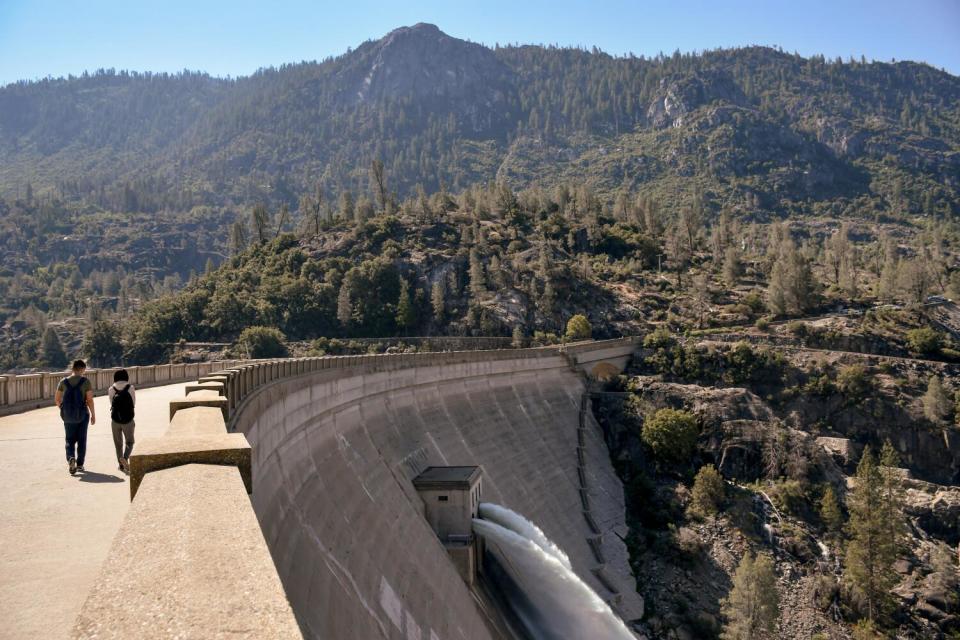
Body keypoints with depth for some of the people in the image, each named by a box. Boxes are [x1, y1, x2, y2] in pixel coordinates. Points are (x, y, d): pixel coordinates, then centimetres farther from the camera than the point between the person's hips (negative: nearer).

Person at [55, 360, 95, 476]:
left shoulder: (63, 382, 0)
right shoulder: (85, 381, -9)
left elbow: (57, 399, 4)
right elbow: (90, 400, -12)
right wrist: (93, 415, -3)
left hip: (68, 416, 2)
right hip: (82, 415, -2)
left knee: (70, 440, 10)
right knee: (81, 440, 11)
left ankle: (71, 458, -16)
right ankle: (79, 464, 15)